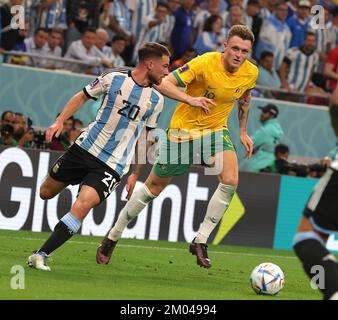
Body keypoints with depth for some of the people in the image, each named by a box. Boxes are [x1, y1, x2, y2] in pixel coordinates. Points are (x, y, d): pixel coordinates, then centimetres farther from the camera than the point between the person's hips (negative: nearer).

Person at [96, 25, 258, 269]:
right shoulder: (204, 63, -25)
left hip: (216, 130, 4)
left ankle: (201, 241, -11)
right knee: (154, 187, 6)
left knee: (230, 180, -23)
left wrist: (243, 132, 13)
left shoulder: (251, 73, -9)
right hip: (184, 128, -4)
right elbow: (165, 85, -26)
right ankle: (113, 237, 24)